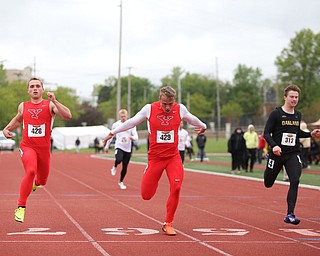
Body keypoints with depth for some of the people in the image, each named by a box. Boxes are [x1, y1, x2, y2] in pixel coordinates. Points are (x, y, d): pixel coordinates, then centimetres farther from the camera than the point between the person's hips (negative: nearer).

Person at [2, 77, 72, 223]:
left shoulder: (50, 105, -3)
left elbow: (68, 116, -20)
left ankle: (36, 183, 57)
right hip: (27, 146, -1)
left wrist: (54, 101, -27)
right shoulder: (23, 106, 6)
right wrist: (7, 129, 12)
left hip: (44, 148, 1)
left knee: (42, 181, 17)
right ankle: (21, 207, -24)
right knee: (30, 171, -29)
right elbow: (18, 119, 28)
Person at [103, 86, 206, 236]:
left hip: (173, 157, 1)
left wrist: (203, 126, 39)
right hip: (155, 157, -1)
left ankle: (168, 224, -4)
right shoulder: (149, 109, -8)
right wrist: (113, 132, 12)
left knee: (176, 187, -20)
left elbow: (192, 119, 20)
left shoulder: (180, 109, -2)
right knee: (146, 195, -2)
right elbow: (132, 122, 6)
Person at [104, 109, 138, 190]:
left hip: (128, 149, 1)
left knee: (125, 167, 7)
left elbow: (136, 137, -5)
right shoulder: (116, 125, 2)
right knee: (118, 160, -32)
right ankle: (115, 167, 3)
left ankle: (121, 182, 29)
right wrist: (107, 146, 14)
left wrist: (132, 137, -28)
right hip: (119, 147, -1)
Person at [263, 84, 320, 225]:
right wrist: (274, 146, -27)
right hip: (277, 154, -3)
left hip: (293, 155, 3)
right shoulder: (276, 114, -9)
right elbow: (266, 133, -10)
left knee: (295, 181, -18)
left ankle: (290, 214, -15)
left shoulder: (298, 115, 9)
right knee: (268, 184, 13)